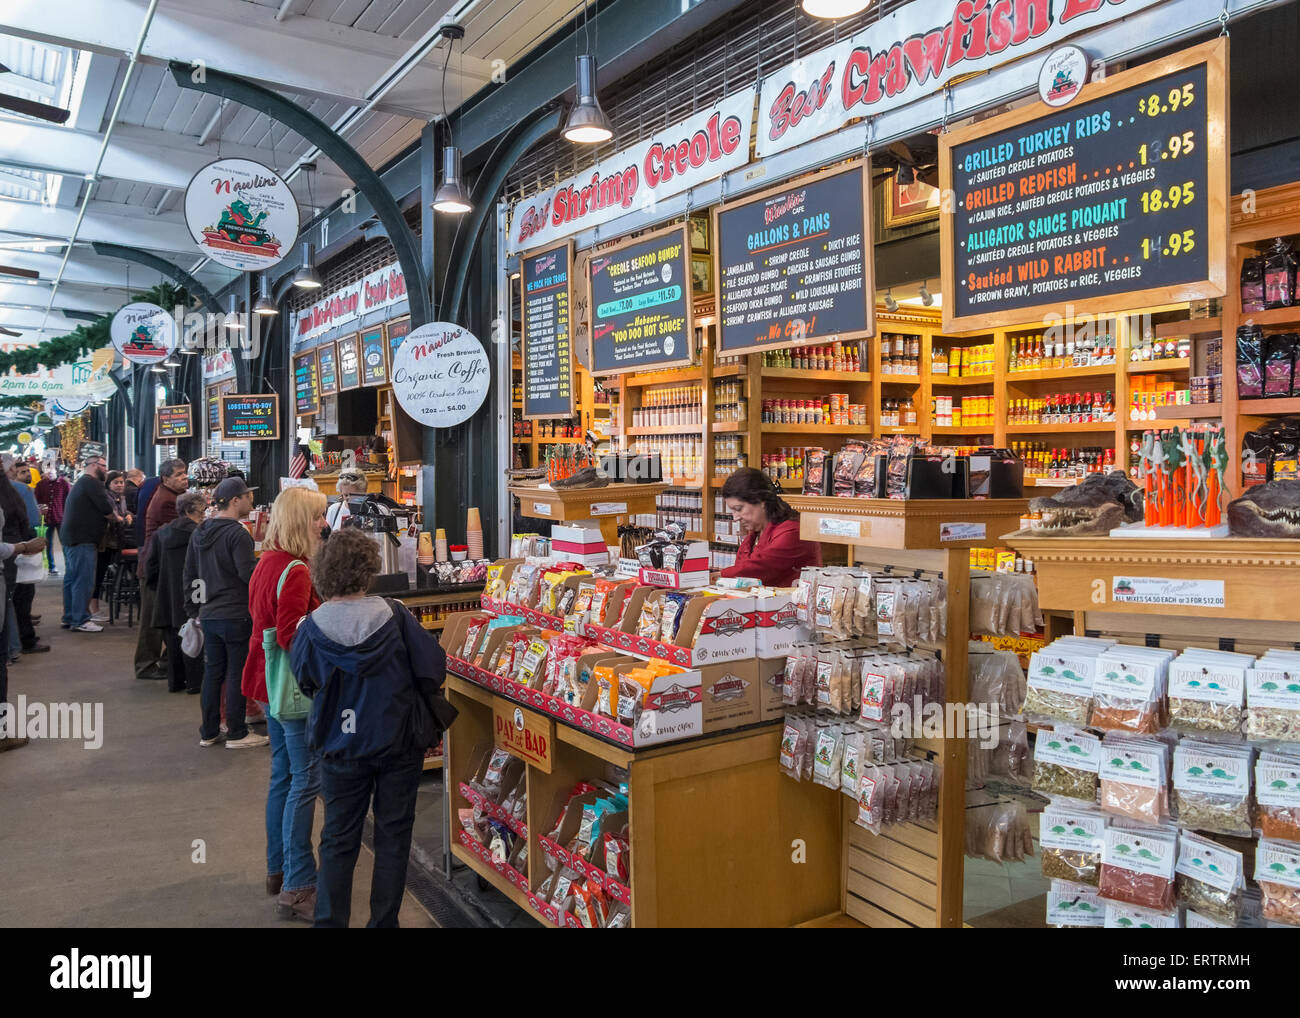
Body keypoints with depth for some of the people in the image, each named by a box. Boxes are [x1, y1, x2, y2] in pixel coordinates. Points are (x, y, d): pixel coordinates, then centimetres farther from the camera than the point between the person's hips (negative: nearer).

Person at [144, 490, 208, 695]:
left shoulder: (161, 534, 7)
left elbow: (150, 566, 9)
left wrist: (159, 589, 19)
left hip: (168, 597, 6)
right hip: (191, 597, -6)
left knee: (174, 640, 13)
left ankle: (175, 681, 20)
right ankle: (195, 683, 6)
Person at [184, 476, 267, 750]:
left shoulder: (199, 533, 10)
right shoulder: (238, 534, -16)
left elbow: (189, 575, 15)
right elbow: (248, 574, -21)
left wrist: (193, 609, 21)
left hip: (209, 615, 7)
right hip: (236, 615, -7)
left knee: (212, 673, 14)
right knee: (237, 674, 2)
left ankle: (209, 732, 22)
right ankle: (237, 734, 10)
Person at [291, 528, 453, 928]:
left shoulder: (312, 628, -13)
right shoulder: (395, 617, -17)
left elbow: (305, 683, 0)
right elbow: (433, 668, -12)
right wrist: (413, 700, 6)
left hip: (341, 747, 1)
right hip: (399, 744, -1)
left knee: (339, 839, 15)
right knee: (393, 835, 14)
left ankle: (330, 920, 22)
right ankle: (384, 920, 23)